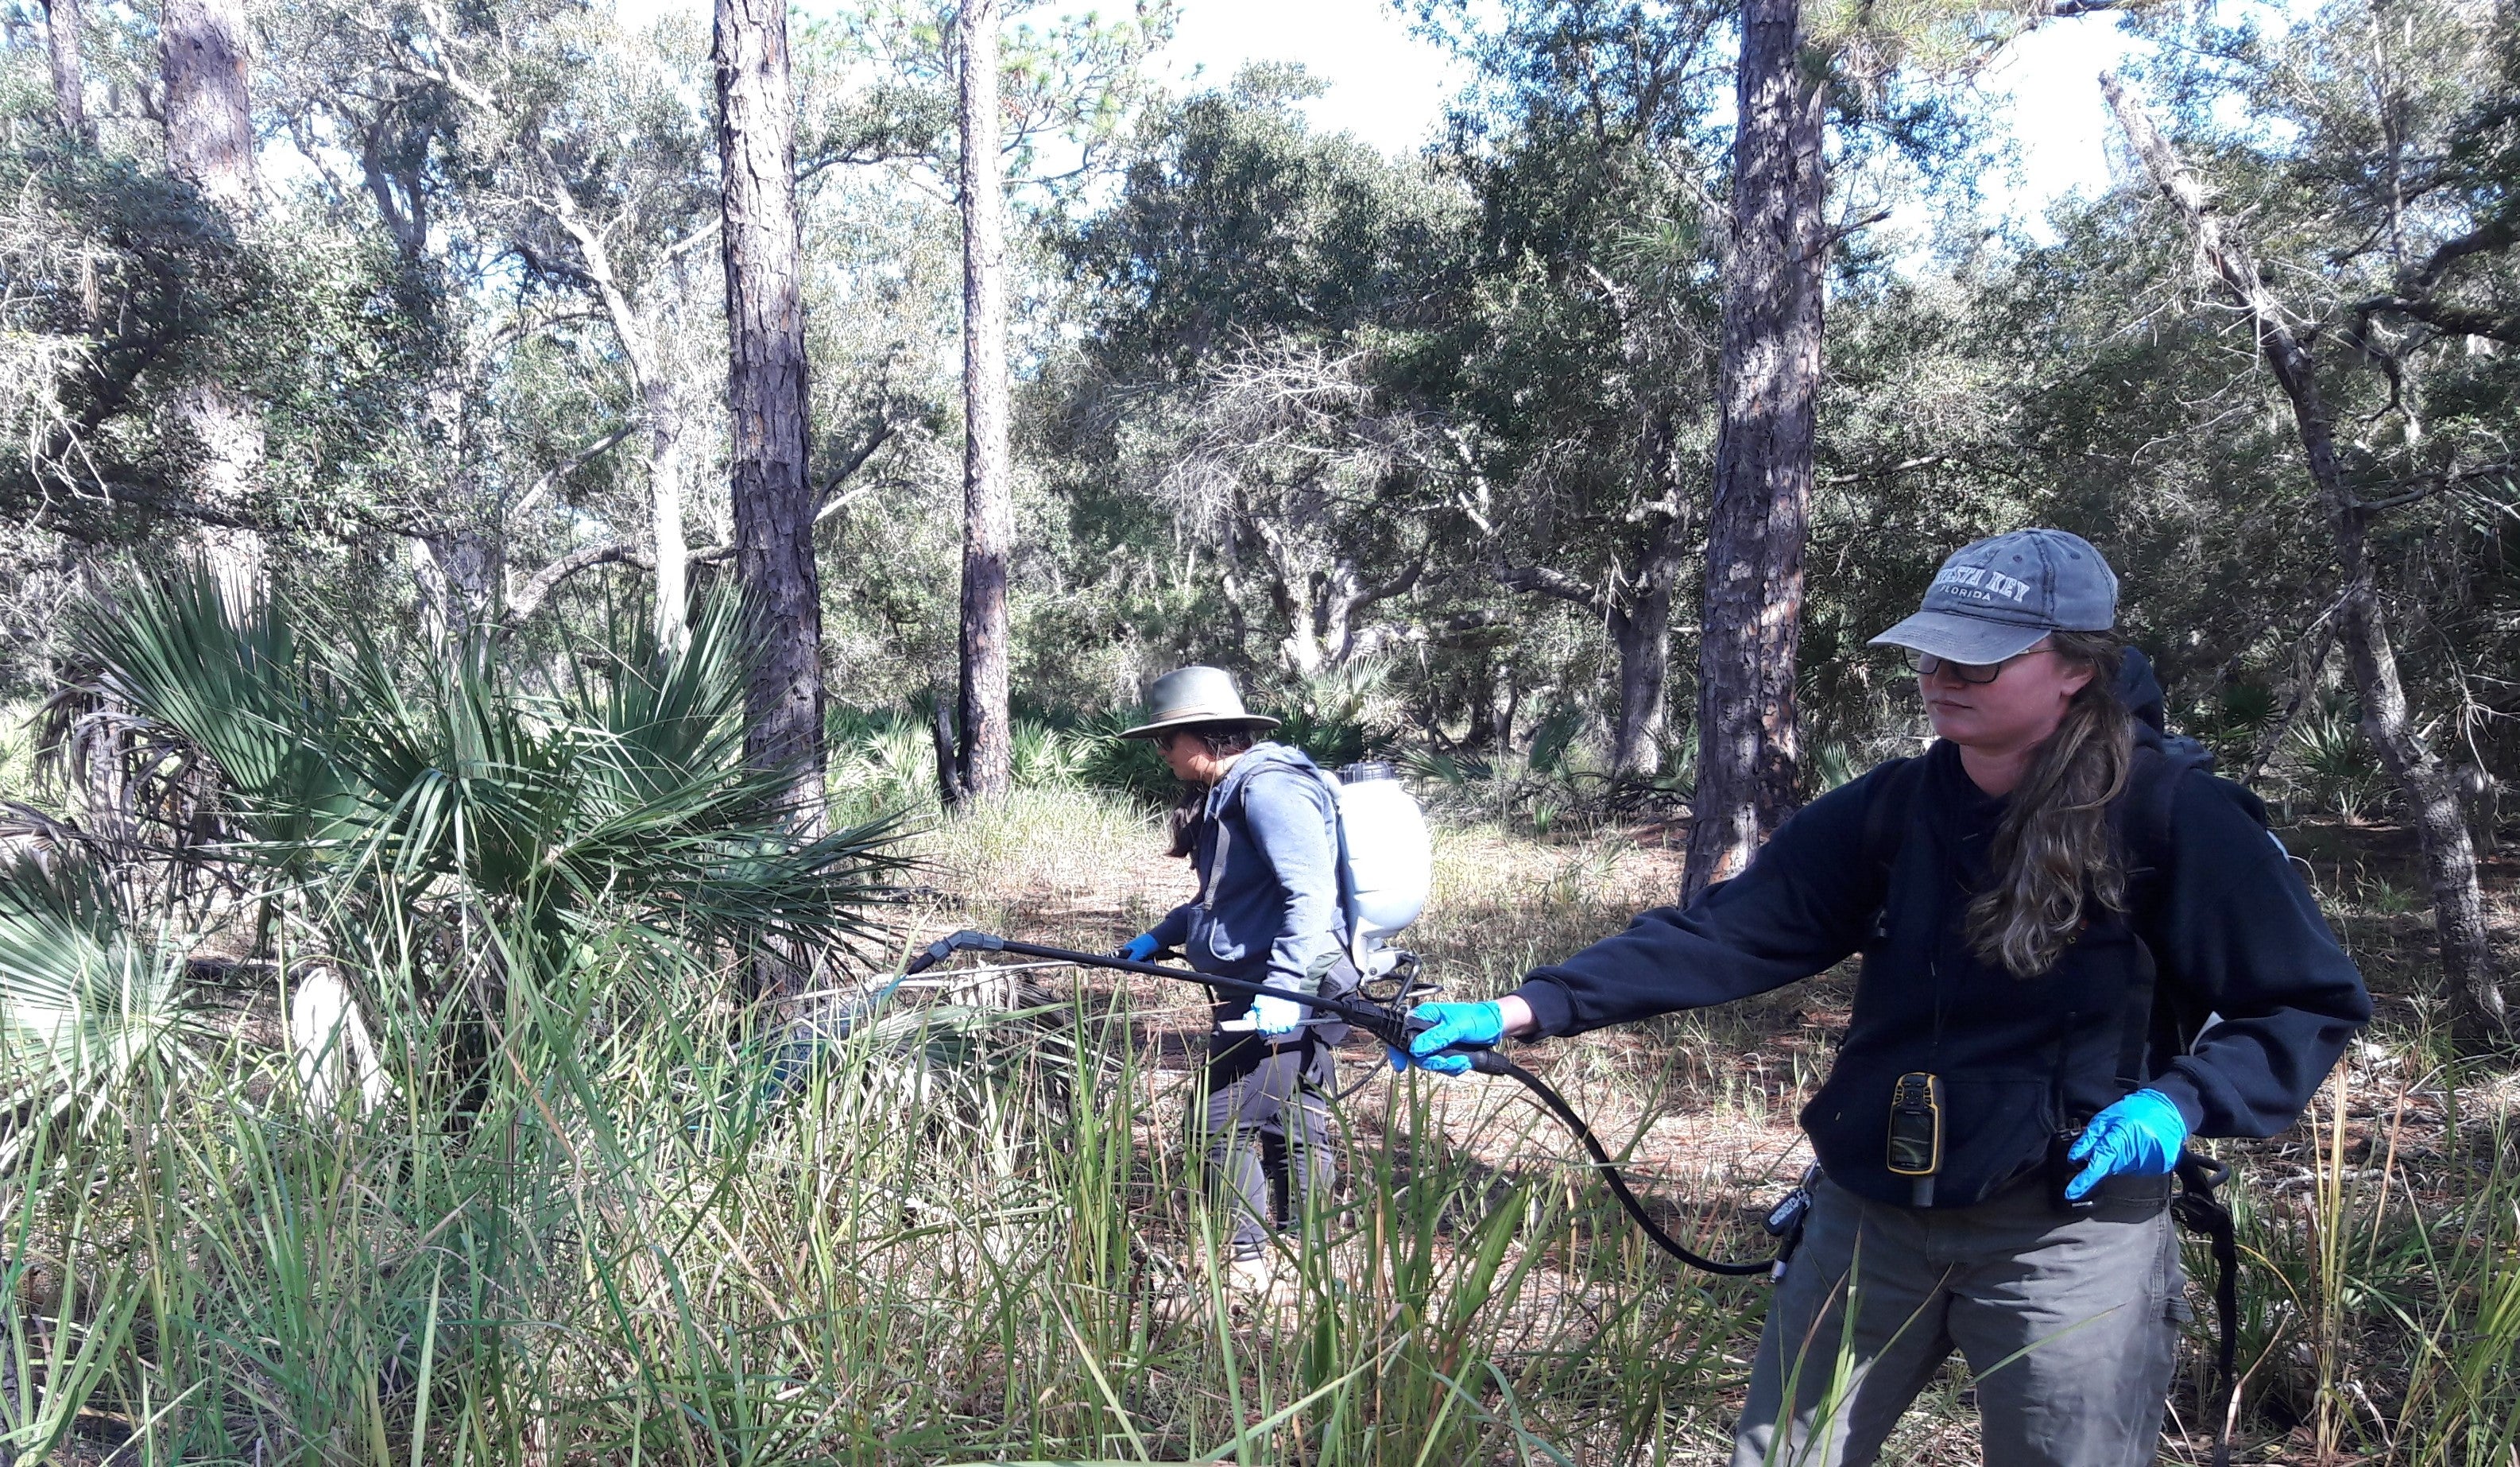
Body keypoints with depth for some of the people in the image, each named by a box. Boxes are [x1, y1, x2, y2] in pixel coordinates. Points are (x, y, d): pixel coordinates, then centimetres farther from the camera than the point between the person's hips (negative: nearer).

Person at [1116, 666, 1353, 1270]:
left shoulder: (1269, 786, -16)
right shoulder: (1229, 792, 18)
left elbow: (1312, 894, -25)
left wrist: (1283, 985, -30)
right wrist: (1158, 938, 31)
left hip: (1288, 992, -10)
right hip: (1260, 988, 10)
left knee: (1225, 1123, -7)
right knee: (1293, 1126, 13)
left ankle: (1248, 1261, 2)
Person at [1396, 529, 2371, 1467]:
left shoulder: (2172, 818, -12)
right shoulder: (1891, 810, -1)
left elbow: (2312, 1003, -4)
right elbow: (1729, 932, -9)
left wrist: (2181, 1102, -21)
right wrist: (1525, 1011, -19)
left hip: (2070, 1232, -4)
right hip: (1868, 1215, 4)